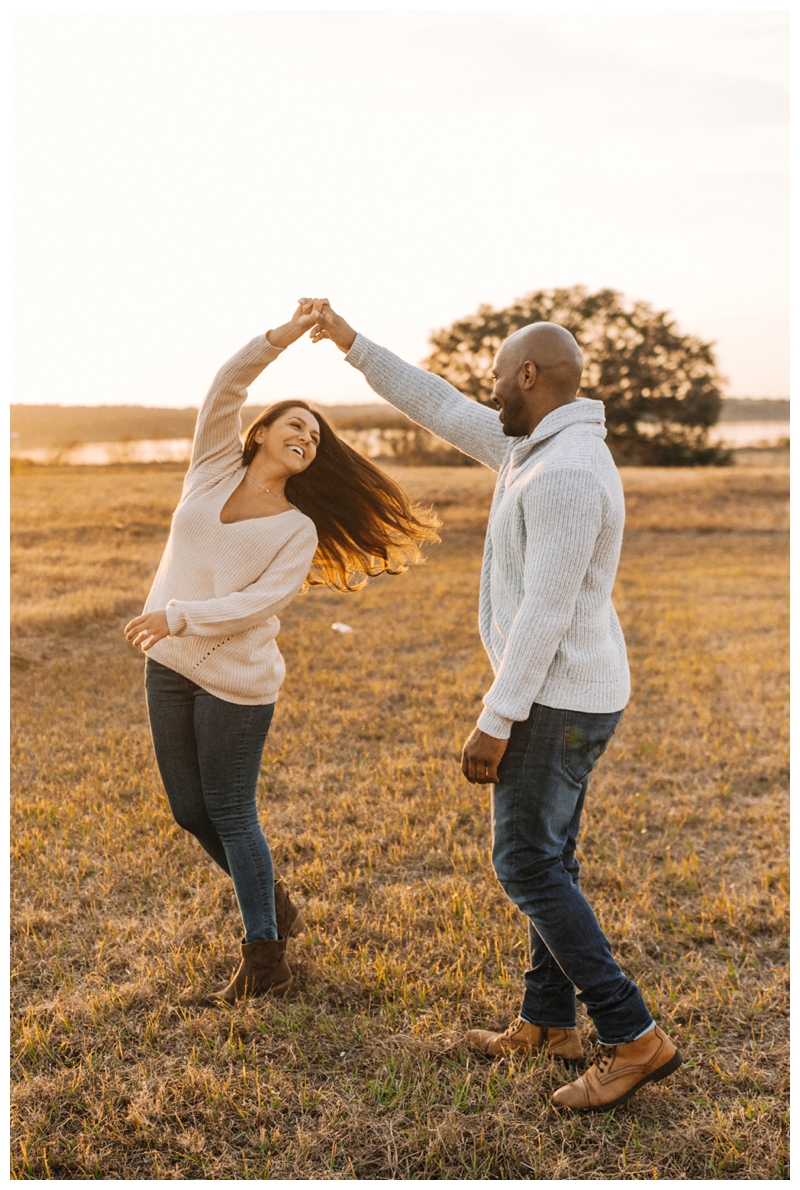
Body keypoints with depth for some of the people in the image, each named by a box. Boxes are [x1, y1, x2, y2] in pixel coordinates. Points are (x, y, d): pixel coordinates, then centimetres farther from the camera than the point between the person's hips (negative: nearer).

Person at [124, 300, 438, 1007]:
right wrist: (282, 337, -16)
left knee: (230, 814, 0)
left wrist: (181, 616, -25)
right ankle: (274, 903, 36)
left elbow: (264, 600, -16)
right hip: (169, 665, 5)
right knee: (190, 809, 13)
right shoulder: (215, 468, 6)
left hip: (236, 680, -5)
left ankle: (265, 961, 15)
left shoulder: (299, 529, -4)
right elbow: (225, 390, -5)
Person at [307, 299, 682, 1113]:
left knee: (527, 866, -4)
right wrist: (350, 343, 20)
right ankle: (547, 1023, 28)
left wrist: (494, 722, -22)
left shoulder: (565, 473, -23)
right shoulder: (538, 446, 10)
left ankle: (634, 1038, 0)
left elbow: (545, 612, -25)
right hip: (571, 694, 10)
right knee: (546, 858, 16)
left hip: (556, 700, -10)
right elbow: (443, 411, 18)